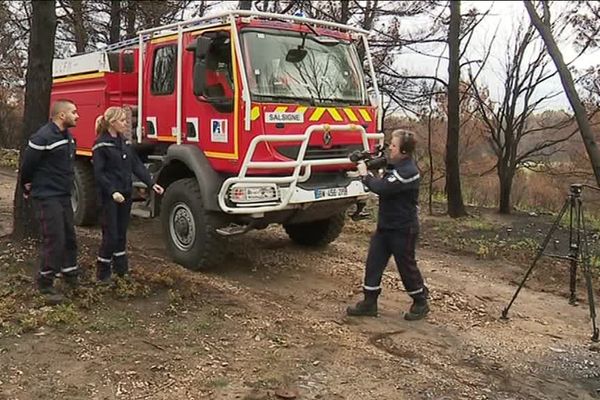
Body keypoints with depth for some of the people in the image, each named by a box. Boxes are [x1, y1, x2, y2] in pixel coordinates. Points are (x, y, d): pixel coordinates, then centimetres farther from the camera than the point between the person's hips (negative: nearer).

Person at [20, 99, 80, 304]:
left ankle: (70, 275, 30)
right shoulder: (43, 137, -20)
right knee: (54, 239, -8)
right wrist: (27, 187, 2)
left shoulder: (67, 136, 9)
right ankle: (45, 284, 5)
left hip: (64, 195, 9)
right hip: (47, 197, -9)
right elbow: (27, 164, -12)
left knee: (69, 237, 15)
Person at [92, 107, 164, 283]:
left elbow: (137, 165, 9)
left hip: (125, 194, 7)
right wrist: (113, 192, -24)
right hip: (109, 196, -7)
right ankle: (102, 272, 11)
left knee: (122, 234, 13)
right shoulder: (101, 144, -11)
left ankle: (121, 269, 22)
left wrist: (151, 183, 0)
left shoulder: (124, 142, 11)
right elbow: (99, 173, -15)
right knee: (111, 235, -3)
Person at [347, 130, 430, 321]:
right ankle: (369, 303, 14)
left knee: (407, 267, 5)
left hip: (403, 229, -9)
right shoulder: (394, 164, 8)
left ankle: (421, 303, 24)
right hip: (385, 225, 9)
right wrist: (366, 163, 0)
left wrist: (365, 175, -15)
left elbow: (383, 188, -30)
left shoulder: (408, 171, -22)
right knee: (373, 263, 6)